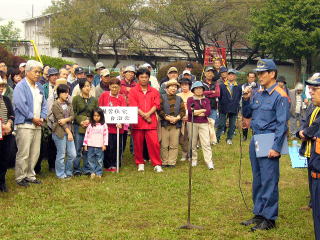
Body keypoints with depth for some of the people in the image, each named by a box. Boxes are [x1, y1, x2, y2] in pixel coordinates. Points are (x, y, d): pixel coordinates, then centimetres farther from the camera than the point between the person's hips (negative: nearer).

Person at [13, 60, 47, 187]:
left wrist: (42, 117, 3)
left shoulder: (39, 87, 16)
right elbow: (20, 105, -16)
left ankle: (30, 175, 22)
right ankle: (20, 177, 3)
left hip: (37, 125, 8)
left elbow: (43, 104, 19)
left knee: (35, 153, 11)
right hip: (24, 125, -8)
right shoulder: (20, 87, -8)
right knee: (23, 153, -6)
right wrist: (33, 118, -14)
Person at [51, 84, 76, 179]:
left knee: (73, 154, 6)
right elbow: (59, 119, -12)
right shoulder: (55, 105, -8)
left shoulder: (68, 104, 12)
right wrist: (68, 132, -13)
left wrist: (66, 119, -18)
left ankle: (68, 172, 22)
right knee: (61, 155, 0)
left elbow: (72, 116, 4)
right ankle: (61, 174, 12)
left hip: (69, 131, 6)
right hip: (60, 132, -6)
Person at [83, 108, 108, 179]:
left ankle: (99, 173, 10)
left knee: (99, 160, 3)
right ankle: (93, 172, 13)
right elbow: (87, 135, 7)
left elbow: (105, 135, 1)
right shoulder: (90, 125, 5)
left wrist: (104, 144, -5)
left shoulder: (104, 125, 1)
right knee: (91, 160, 4)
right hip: (91, 146, 1)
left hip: (99, 146, -1)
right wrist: (85, 145, 4)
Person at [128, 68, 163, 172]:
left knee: (154, 143, -6)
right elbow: (133, 106, -4)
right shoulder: (133, 91, 5)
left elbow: (156, 105, 2)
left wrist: (148, 114, -13)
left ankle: (157, 165, 0)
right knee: (138, 144, 5)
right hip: (137, 121, -1)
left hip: (151, 122, 1)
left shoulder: (154, 91, 11)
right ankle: (140, 164, 19)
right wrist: (143, 115, -12)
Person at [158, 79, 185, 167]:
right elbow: (160, 110, -5)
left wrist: (177, 118, -10)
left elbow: (183, 110, 6)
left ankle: (172, 162, 7)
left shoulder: (179, 99, 14)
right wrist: (167, 118, -14)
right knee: (164, 145, 0)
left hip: (176, 124, 2)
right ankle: (164, 162, 8)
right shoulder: (162, 97, 4)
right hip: (164, 124, -2)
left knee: (174, 145, 1)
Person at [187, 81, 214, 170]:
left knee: (206, 143, -7)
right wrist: (203, 110, -7)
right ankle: (194, 160, 17)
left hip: (203, 123, 1)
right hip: (192, 123, -1)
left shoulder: (206, 100, 10)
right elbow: (190, 111, -11)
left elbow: (208, 112, -4)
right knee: (193, 143, 4)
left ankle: (209, 162, -10)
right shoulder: (190, 99, 5)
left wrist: (196, 112, -8)